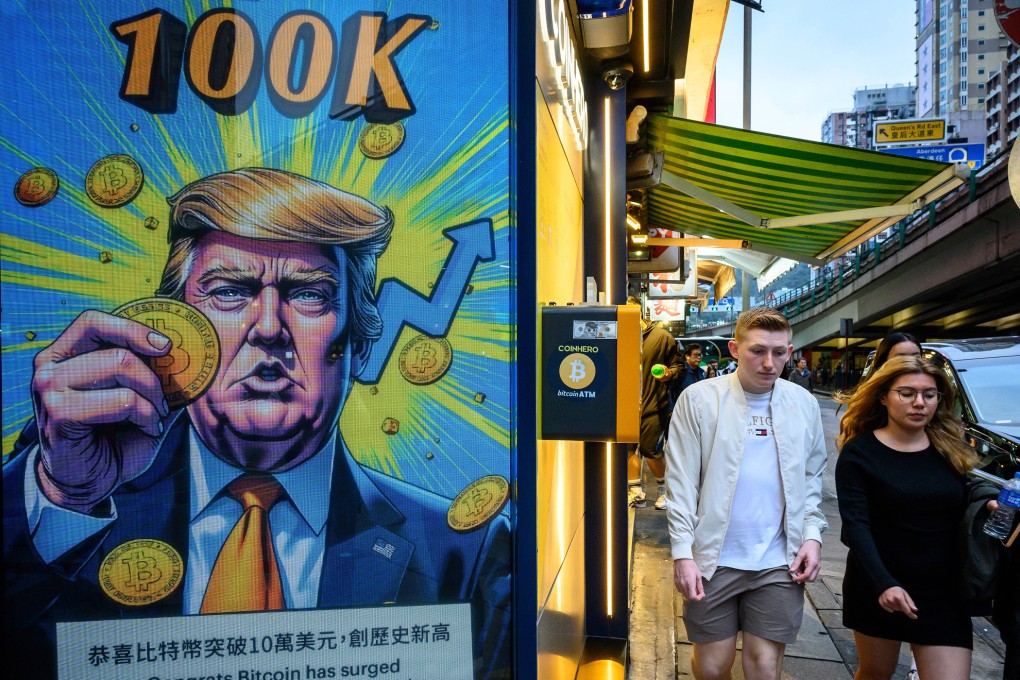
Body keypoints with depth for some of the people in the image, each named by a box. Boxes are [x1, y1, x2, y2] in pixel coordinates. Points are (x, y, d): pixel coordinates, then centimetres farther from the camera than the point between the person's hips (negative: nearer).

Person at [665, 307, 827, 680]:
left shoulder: (804, 405, 3)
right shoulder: (699, 399, -7)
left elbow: (811, 478, 13)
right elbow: (681, 484, -6)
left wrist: (812, 535, 1)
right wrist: (682, 554, -10)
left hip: (779, 563, 2)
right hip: (714, 558, -2)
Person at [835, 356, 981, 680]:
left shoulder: (951, 449, 4)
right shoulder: (859, 452, -9)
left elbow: (962, 513, 12)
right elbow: (855, 525, -16)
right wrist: (883, 583, -28)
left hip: (944, 593, 3)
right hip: (877, 589, -2)